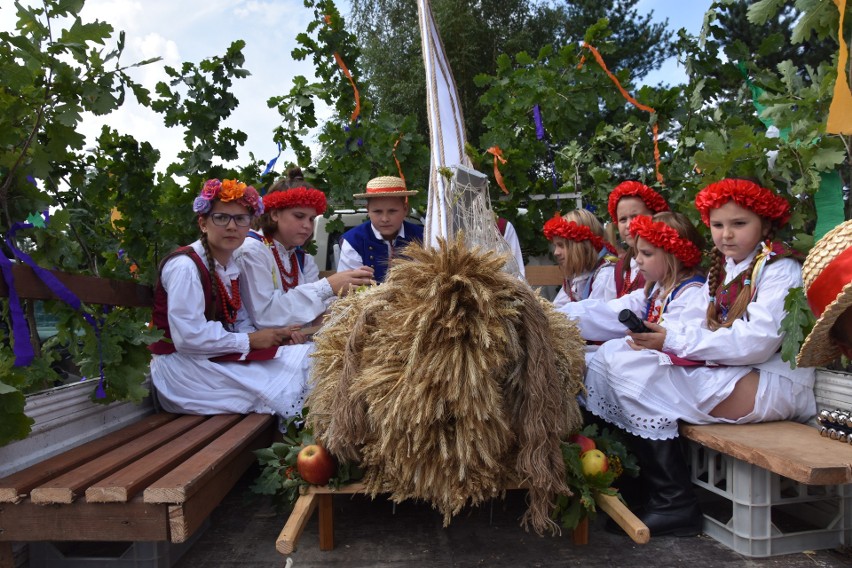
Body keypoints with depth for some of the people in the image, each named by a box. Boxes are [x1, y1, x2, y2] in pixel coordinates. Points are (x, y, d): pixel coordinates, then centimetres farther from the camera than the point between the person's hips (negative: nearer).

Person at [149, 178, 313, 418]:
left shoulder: (230, 265, 9)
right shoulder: (185, 266, -18)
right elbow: (188, 336, -25)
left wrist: (271, 334, -9)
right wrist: (249, 341, -17)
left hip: (216, 356, 8)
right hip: (185, 366, -8)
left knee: (307, 357, -4)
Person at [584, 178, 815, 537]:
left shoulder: (779, 270, -7)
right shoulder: (724, 269, 17)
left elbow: (757, 341, -20)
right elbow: (694, 322, 8)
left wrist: (674, 341, -23)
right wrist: (658, 334, -15)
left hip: (772, 383, -8)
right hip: (721, 368, 8)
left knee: (637, 371, -24)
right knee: (611, 354, -6)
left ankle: (675, 505, -14)